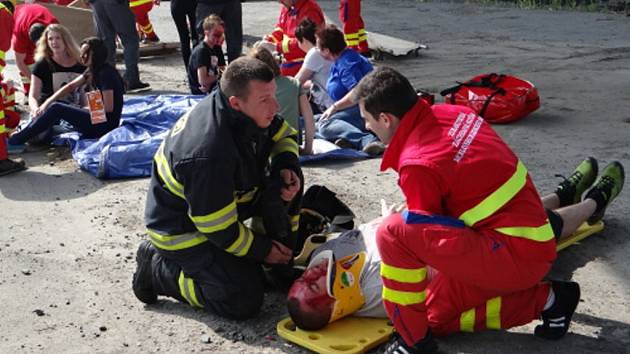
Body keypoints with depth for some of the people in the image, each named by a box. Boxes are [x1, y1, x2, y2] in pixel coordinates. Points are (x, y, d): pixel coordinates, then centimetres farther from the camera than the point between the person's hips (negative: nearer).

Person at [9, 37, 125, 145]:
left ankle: (18, 138, -8)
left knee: (56, 109, -14)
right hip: (99, 119, 10)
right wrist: (47, 102, 2)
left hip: (106, 124, -10)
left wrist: (88, 109, -5)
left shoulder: (105, 73, -16)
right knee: (52, 105, 9)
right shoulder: (92, 71, 14)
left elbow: (108, 107, -20)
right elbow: (71, 86, 11)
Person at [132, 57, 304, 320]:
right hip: (182, 229, -8)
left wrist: (287, 168, -13)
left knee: (285, 183, -8)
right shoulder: (208, 155, -38)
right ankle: (157, 267, 0)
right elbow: (219, 229, -27)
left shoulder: (249, 112, -13)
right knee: (245, 300, -17)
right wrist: (262, 250, -13)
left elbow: (285, 136, 9)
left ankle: (283, 262, 8)